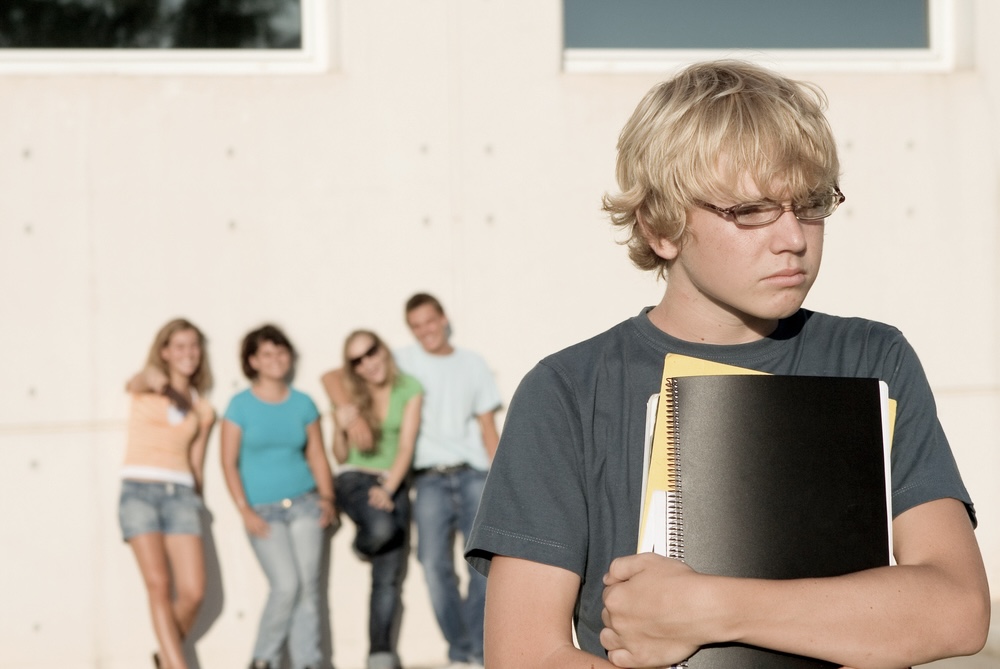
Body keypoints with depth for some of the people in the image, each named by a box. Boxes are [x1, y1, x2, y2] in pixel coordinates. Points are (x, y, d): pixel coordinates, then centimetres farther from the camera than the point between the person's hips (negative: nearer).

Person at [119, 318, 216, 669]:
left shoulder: (203, 410, 17)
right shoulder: (145, 388, 5)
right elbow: (135, 383, -21)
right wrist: (152, 378, -44)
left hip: (181, 495, 3)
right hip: (140, 490, -3)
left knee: (193, 592, -7)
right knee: (159, 585, -14)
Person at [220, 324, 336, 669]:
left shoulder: (303, 404, 7)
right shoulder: (241, 405, -2)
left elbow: (317, 455, 12)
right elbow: (229, 462, -2)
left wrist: (326, 497, -1)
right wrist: (245, 511, -10)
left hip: (303, 503, 3)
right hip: (263, 510, -3)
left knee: (308, 585, -2)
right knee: (286, 584, -14)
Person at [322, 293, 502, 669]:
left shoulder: (472, 364, 15)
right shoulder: (403, 362, 8)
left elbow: (488, 428, 15)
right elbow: (332, 377, 3)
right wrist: (349, 414, -16)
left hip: (473, 475, 1)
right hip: (430, 479, -1)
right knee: (435, 564, -11)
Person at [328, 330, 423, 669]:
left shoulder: (408, 389, -1)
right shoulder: (351, 395, 1)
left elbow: (406, 445, -7)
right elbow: (341, 456, 5)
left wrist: (388, 488, -20)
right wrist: (340, 428, -16)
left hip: (394, 483, 1)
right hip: (354, 478, -1)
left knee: (389, 579, -6)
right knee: (381, 527, -34)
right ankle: (362, 545, 3)